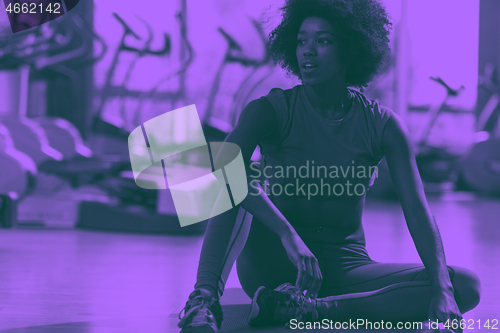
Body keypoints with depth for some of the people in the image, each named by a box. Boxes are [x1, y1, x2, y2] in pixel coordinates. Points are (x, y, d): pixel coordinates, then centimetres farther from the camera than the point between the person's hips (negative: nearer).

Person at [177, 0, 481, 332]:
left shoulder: (383, 125, -1)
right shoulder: (270, 111, -6)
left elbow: (418, 210, -10)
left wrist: (442, 289, -26)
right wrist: (289, 236, -40)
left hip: (345, 266, 2)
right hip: (272, 264, -2)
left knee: (467, 286, -22)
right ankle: (204, 300, -44)